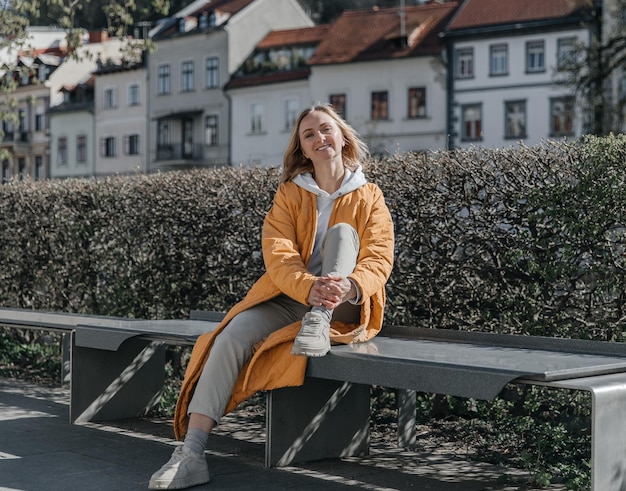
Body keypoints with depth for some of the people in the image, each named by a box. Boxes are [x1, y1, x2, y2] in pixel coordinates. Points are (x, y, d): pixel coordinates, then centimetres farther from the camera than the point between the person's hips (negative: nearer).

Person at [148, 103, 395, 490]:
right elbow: (278, 254, -10)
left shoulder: (369, 197, 4)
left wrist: (348, 287, -34)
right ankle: (192, 453, -33)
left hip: (346, 308, -1)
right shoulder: (289, 194, 6)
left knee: (342, 232, -21)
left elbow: (379, 259, -10)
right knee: (234, 334, -27)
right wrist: (310, 287, -33)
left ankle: (318, 325, -33)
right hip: (290, 298, 1)